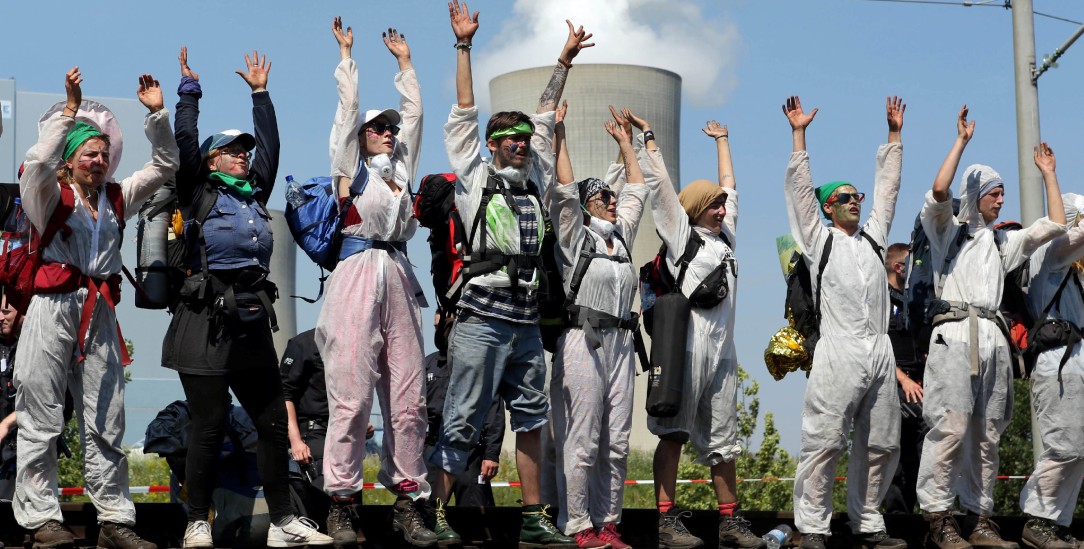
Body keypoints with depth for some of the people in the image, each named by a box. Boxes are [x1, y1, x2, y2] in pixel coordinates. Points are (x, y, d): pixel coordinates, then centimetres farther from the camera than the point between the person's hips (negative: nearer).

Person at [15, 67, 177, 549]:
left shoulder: (117, 198, 17)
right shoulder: (51, 195, 4)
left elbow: (165, 166, 16)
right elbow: (39, 162, -18)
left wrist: (157, 114, 4)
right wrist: (70, 110, -20)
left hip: (100, 311, 5)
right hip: (54, 306, -5)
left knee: (106, 421, 5)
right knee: (42, 417, -3)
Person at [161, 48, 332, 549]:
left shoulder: (255, 192, 18)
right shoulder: (198, 191, 4)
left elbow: (269, 144, 23)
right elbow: (185, 141, -4)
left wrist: (260, 93, 27)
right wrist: (190, 88, 3)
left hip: (251, 320, 6)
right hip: (206, 319, -6)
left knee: (274, 422, 5)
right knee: (208, 427, -3)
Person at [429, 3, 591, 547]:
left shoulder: (535, 178, 17)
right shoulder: (476, 176, 3)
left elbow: (546, 117, 23)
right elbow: (464, 114, 0)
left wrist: (565, 59, 24)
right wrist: (463, 44, -2)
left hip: (527, 320, 7)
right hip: (484, 316, -6)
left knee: (531, 419, 9)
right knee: (462, 420, -6)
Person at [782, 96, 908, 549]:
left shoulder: (872, 236, 21)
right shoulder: (819, 240, 9)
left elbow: (887, 188, 25)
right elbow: (799, 189, 3)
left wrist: (894, 135, 24)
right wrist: (798, 135, 0)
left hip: (880, 354, 6)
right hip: (838, 354, -5)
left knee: (880, 445, 6)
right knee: (825, 444, -7)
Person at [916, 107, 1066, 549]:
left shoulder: (1003, 242, 26)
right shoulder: (947, 230, 10)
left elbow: (1055, 225, 22)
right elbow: (938, 192, -10)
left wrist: (1047, 172, 26)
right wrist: (961, 141, -3)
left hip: (993, 338, 6)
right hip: (955, 334, -6)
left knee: (986, 434, 4)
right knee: (950, 428, -14)